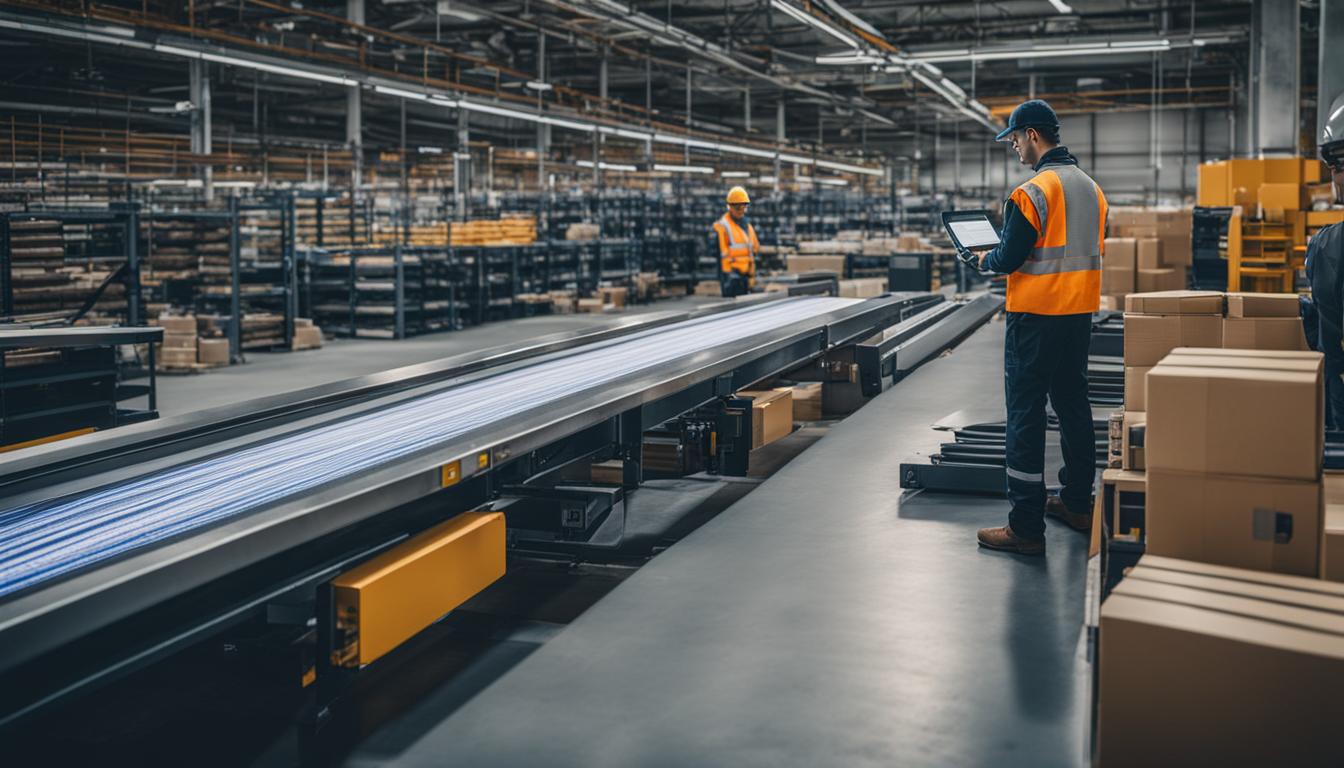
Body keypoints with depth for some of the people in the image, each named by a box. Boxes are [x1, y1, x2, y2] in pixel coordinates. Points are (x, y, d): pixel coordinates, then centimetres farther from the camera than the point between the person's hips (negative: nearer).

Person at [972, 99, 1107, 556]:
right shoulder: (1092, 188, 10)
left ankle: (1026, 527, -3)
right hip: (1080, 313, 8)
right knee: (1073, 404, 19)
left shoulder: (1033, 192, -16)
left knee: (1026, 415, -4)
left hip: (1037, 316, -8)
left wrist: (986, 260, 5)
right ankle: (1077, 504, 31)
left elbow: (1010, 259, -17)